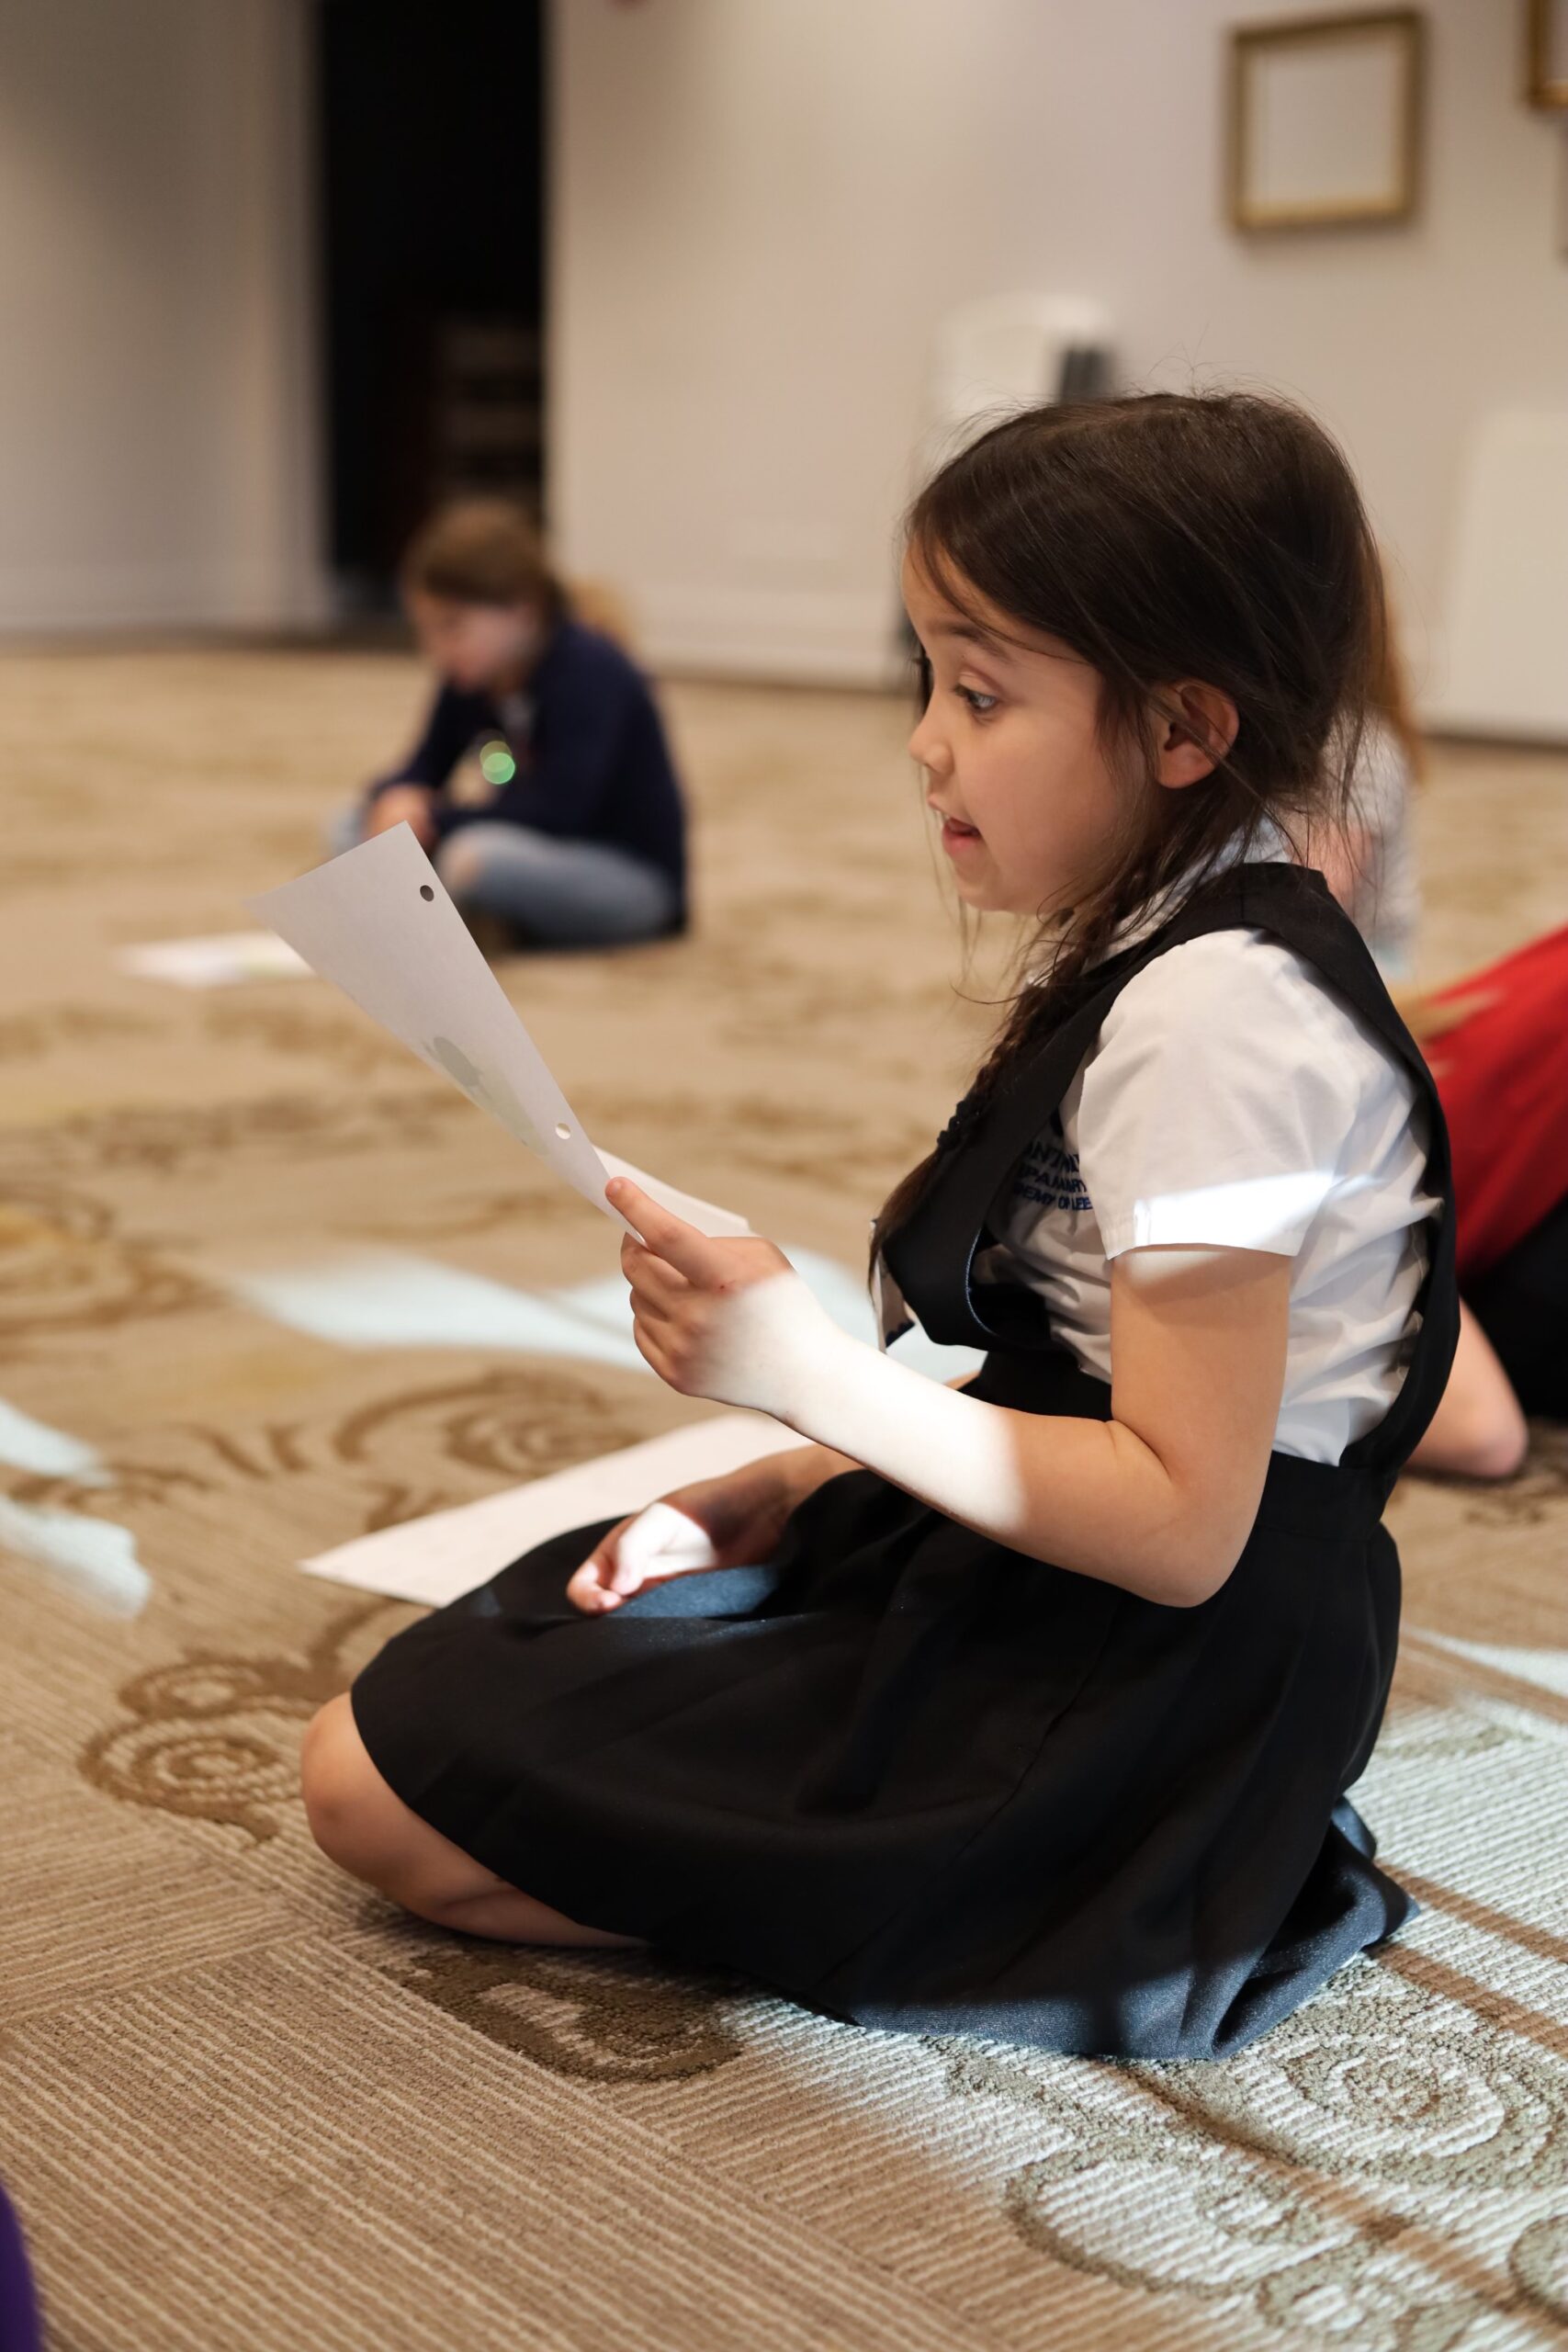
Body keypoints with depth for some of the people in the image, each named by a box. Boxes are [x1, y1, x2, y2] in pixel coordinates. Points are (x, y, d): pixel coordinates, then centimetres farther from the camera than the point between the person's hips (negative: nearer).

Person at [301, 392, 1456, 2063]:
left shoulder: (1220, 1018, -24)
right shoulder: (1142, 955, 8)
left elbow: (1179, 1518, -25)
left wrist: (811, 1375, -24)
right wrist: (779, 1497, 4)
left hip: (1130, 1697, -10)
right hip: (1022, 1588, 10)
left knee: (378, 1790, -10)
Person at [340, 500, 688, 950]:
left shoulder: (589, 673, -22)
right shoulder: (470, 680, 0)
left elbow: (560, 810, -29)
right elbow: (425, 771, 8)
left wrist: (435, 821, -25)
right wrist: (397, 799, -17)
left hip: (633, 879, -8)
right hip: (545, 856, 8)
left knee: (473, 857, -36)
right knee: (358, 827, 1)